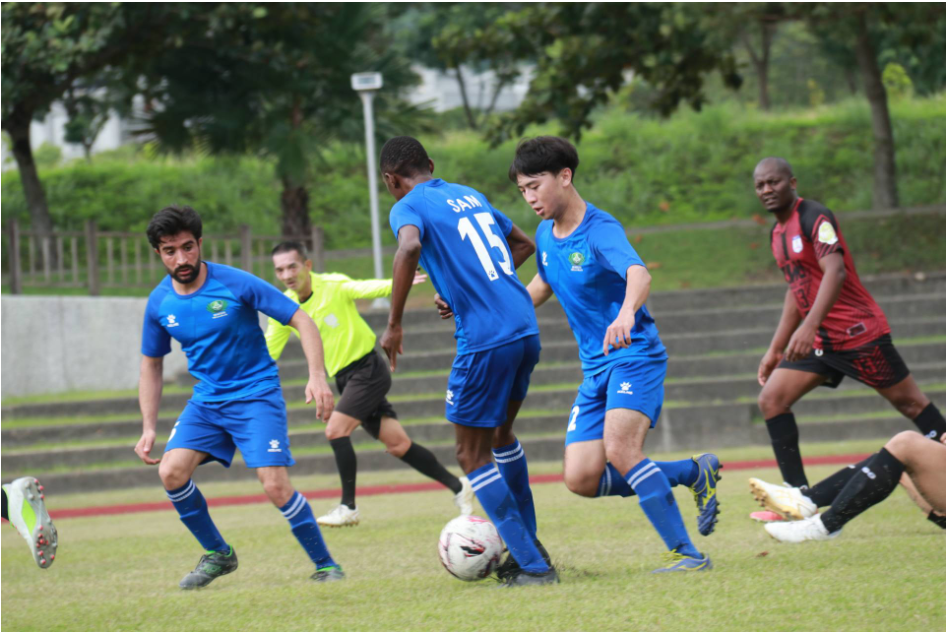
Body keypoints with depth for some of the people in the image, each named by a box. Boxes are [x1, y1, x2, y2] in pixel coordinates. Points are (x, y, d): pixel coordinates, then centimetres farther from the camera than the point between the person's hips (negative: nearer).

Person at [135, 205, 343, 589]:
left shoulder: (236, 284, -15)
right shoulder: (159, 303, -1)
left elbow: (301, 320, -12)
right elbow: (151, 367, 13)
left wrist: (317, 377, -24)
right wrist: (148, 428, 5)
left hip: (256, 395, -5)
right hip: (206, 399, 5)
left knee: (275, 486, -19)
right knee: (171, 471, -16)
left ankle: (325, 565, 0)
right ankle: (217, 554, 6)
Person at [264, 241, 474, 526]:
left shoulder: (333, 286, -15)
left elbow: (368, 288, -31)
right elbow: (267, 352, 9)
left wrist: (397, 284, -51)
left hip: (368, 370, -6)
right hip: (344, 379, 6)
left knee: (336, 430, -19)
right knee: (397, 443, 6)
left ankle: (348, 507, -9)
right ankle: (458, 486, 18)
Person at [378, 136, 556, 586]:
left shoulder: (408, 208, -3)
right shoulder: (470, 195, 19)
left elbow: (409, 248, -26)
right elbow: (524, 245, 32)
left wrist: (394, 324, -19)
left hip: (485, 341, -7)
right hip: (526, 329, 7)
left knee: (472, 456, 5)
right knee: (500, 434, 27)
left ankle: (532, 566, 1)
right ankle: (528, 545, 31)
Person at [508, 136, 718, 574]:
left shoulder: (600, 230, -18)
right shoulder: (546, 235, 7)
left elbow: (638, 274, -37)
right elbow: (543, 284, 27)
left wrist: (626, 312, -58)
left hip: (634, 355, -8)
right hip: (595, 368, 8)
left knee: (619, 450, -29)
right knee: (582, 480, -4)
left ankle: (686, 554, -23)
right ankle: (695, 473, 12)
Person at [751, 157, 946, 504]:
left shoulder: (814, 218, -15)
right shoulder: (779, 232, 12)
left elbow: (835, 271, -29)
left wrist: (810, 326, -40)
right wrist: (776, 349, 21)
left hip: (857, 331, -9)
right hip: (819, 340, 9)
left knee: (911, 404, -2)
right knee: (771, 400, -4)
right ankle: (800, 495, -5)